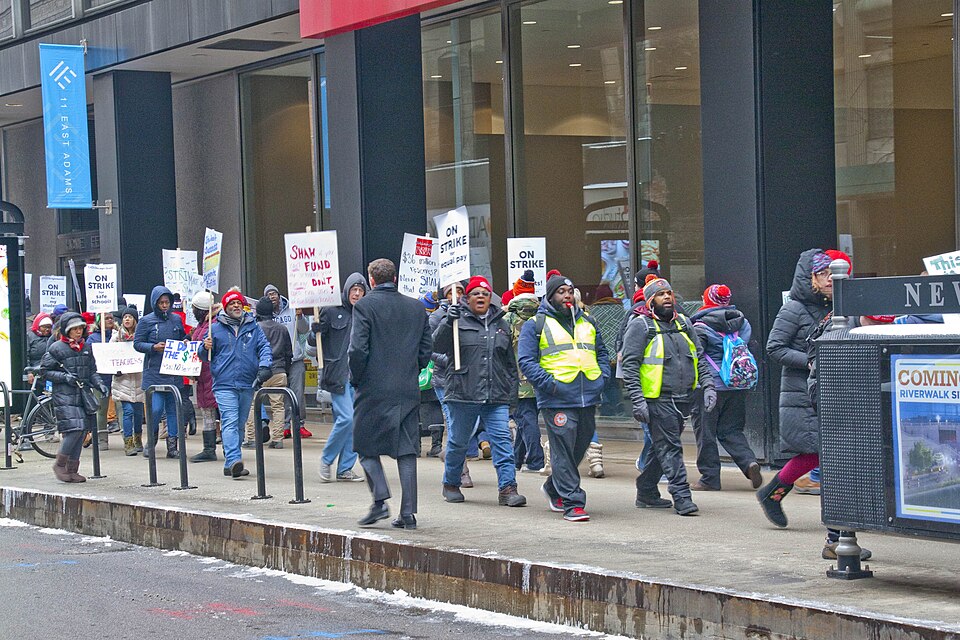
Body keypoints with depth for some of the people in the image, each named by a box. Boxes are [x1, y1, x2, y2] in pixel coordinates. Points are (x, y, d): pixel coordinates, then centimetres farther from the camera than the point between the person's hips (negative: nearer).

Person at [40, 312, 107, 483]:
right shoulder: (57, 348, -4)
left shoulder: (86, 347, 13)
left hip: (83, 394, 6)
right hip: (64, 395, -6)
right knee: (74, 428, -16)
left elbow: (92, 371, 20)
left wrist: (99, 384, 3)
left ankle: (72, 469, 13)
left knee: (81, 431, 4)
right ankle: (59, 464, 1)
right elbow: (45, 371, -2)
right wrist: (65, 377, -14)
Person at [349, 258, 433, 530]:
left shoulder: (365, 305, -7)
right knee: (406, 450, 6)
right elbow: (426, 350, 7)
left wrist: (356, 378, 1)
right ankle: (408, 512, 3)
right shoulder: (416, 307, 8)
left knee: (366, 446, 9)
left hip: (373, 389, -4)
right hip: (409, 390, 4)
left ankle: (380, 500, -7)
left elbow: (357, 348, -14)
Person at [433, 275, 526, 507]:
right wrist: (448, 322, -24)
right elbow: (438, 346, -9)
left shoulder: (501, 324, 16)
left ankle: (507, 488, -10)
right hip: (463, 394, -3)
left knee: (503, 440, -8)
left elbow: (511, 364, 20)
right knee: (458, 442, 7)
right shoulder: (459, 321, 3)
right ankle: (450, 484, 24)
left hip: (496, 397, 3)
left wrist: (512, 394, 14)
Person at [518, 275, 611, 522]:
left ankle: (554, 488, 34)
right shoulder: (536, 324, 2)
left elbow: (602, 353, 27)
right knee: (563, 451, -8)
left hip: (588, 398, 6)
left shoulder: (586, 322, 19)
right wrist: (549, 383, -16)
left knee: (580, 448, 14)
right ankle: (573, 503, -5)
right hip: (558, 400, -6)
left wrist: (602, 377, 8)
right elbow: (526, 360, -5)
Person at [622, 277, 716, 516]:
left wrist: (708, 386, 6)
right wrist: (638, 401, -16)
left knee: (664, 447, 13)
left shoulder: (683, 323, 16)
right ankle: (682, 497, -7)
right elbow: (630, 365, -9)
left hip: (683, 399, 7)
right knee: (670, 447, -8)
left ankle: (646, 491, 25)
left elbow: (700, 358, 19)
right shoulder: (641, 326, -4)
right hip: (658, 400, -6)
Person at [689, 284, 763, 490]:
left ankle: (709, 478, 6)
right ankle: (749, 462, -7)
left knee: (705, 433, 4)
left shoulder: (701, 326, -10)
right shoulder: (742, 322, 7)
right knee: (731, 430, 15)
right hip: (737, 387, 6)